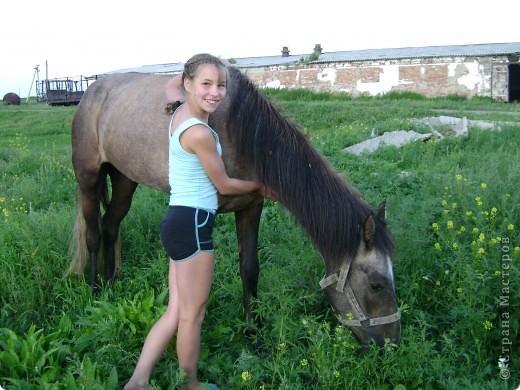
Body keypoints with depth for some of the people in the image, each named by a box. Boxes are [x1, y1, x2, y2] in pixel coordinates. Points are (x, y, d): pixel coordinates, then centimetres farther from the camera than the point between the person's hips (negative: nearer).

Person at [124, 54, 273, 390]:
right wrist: (260, 186, 9)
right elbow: (224, 185, -7)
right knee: (192, 315, 8)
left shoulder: (180, 112, 7)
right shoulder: (200, 133, -19)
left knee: (176, 313, 15)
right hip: (192, 225, -9)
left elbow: (171, 86, 31)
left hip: (178, 222, 9)